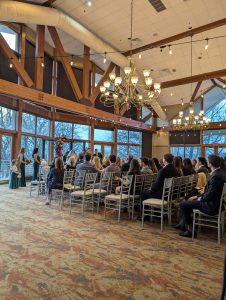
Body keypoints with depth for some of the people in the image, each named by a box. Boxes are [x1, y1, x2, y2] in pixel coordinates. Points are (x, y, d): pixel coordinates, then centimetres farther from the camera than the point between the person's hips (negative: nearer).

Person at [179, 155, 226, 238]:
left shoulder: (216, 176, -27)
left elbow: (210, 195, -26)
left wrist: (199, 198, -8)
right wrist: (198, 196, 8)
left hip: (212, 206, -10)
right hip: (215, 202, 10)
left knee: (183, 205, -5)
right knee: (189, 201, 22)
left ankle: (189, 230, 3)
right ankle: (184, 223, 30)